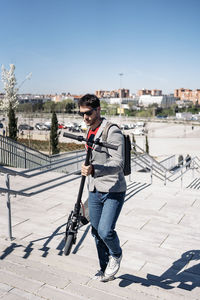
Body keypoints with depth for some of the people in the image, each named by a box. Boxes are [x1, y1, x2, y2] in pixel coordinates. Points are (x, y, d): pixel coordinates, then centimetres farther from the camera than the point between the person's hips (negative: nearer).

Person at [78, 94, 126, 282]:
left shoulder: (113, 132, -15)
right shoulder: (89, 132, 11)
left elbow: (118, 164, -24)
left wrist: (94, 170, -39)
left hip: (114, 191, -7)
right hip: (94, 191, 7)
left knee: (105, 231, -16)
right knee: (97, 233, 12)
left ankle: (116, 255, 18)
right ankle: (105, 270, 32)